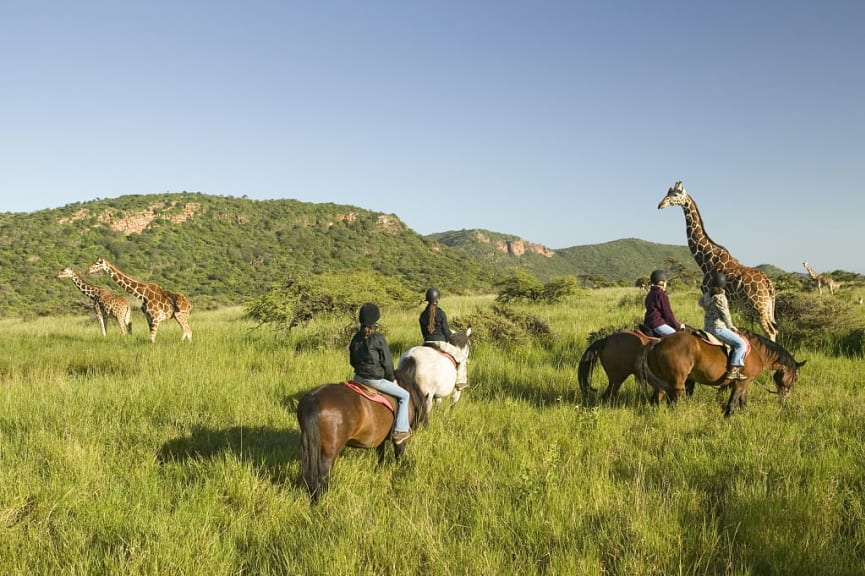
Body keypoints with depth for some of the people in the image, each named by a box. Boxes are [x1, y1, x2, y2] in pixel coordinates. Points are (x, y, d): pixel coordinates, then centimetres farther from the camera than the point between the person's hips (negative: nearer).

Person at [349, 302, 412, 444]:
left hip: (358, 378, 7)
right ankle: (400, 430, 4)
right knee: (404, 395, 7)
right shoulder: (379, 338, -17)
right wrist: (392, 379, 5)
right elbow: (387, 362, -11)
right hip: (375, 380, -7)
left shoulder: (356, 338, 3)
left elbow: (352, 360, 13)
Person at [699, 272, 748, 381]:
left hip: (707, 326, 9)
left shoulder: (707, 295, 2)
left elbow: (701, 303, 24)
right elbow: (725, 314, -12)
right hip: (718, 328, -9)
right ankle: (732, 371, -16)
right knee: (741, 344, -10)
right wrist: (731, 327, 2)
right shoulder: (720, 298, -19)